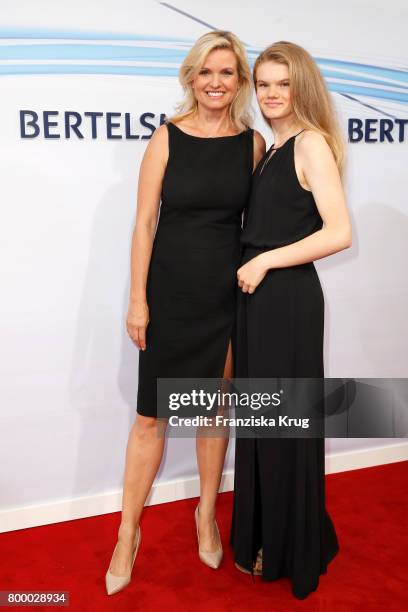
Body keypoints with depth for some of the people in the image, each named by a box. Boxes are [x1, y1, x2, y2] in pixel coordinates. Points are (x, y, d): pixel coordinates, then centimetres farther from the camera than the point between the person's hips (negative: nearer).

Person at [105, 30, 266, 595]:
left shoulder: (254, 143, 3)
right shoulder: (167, 139, -4)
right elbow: (145, 223, -5)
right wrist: (138, 299, -8)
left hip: (227, 294, 2)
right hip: (171, 293, -2)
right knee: (151, 416, 4)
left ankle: (207, 514, 34)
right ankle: (128, 534, 19)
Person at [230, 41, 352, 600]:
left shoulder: (311, 143, -10)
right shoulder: (271, 149, 15)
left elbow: (339, 233, -19)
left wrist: (265, 262, -15)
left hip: (288, 298, -8)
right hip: (258, 295, 8)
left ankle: (293, 550, 24)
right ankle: (264, 536, 33)